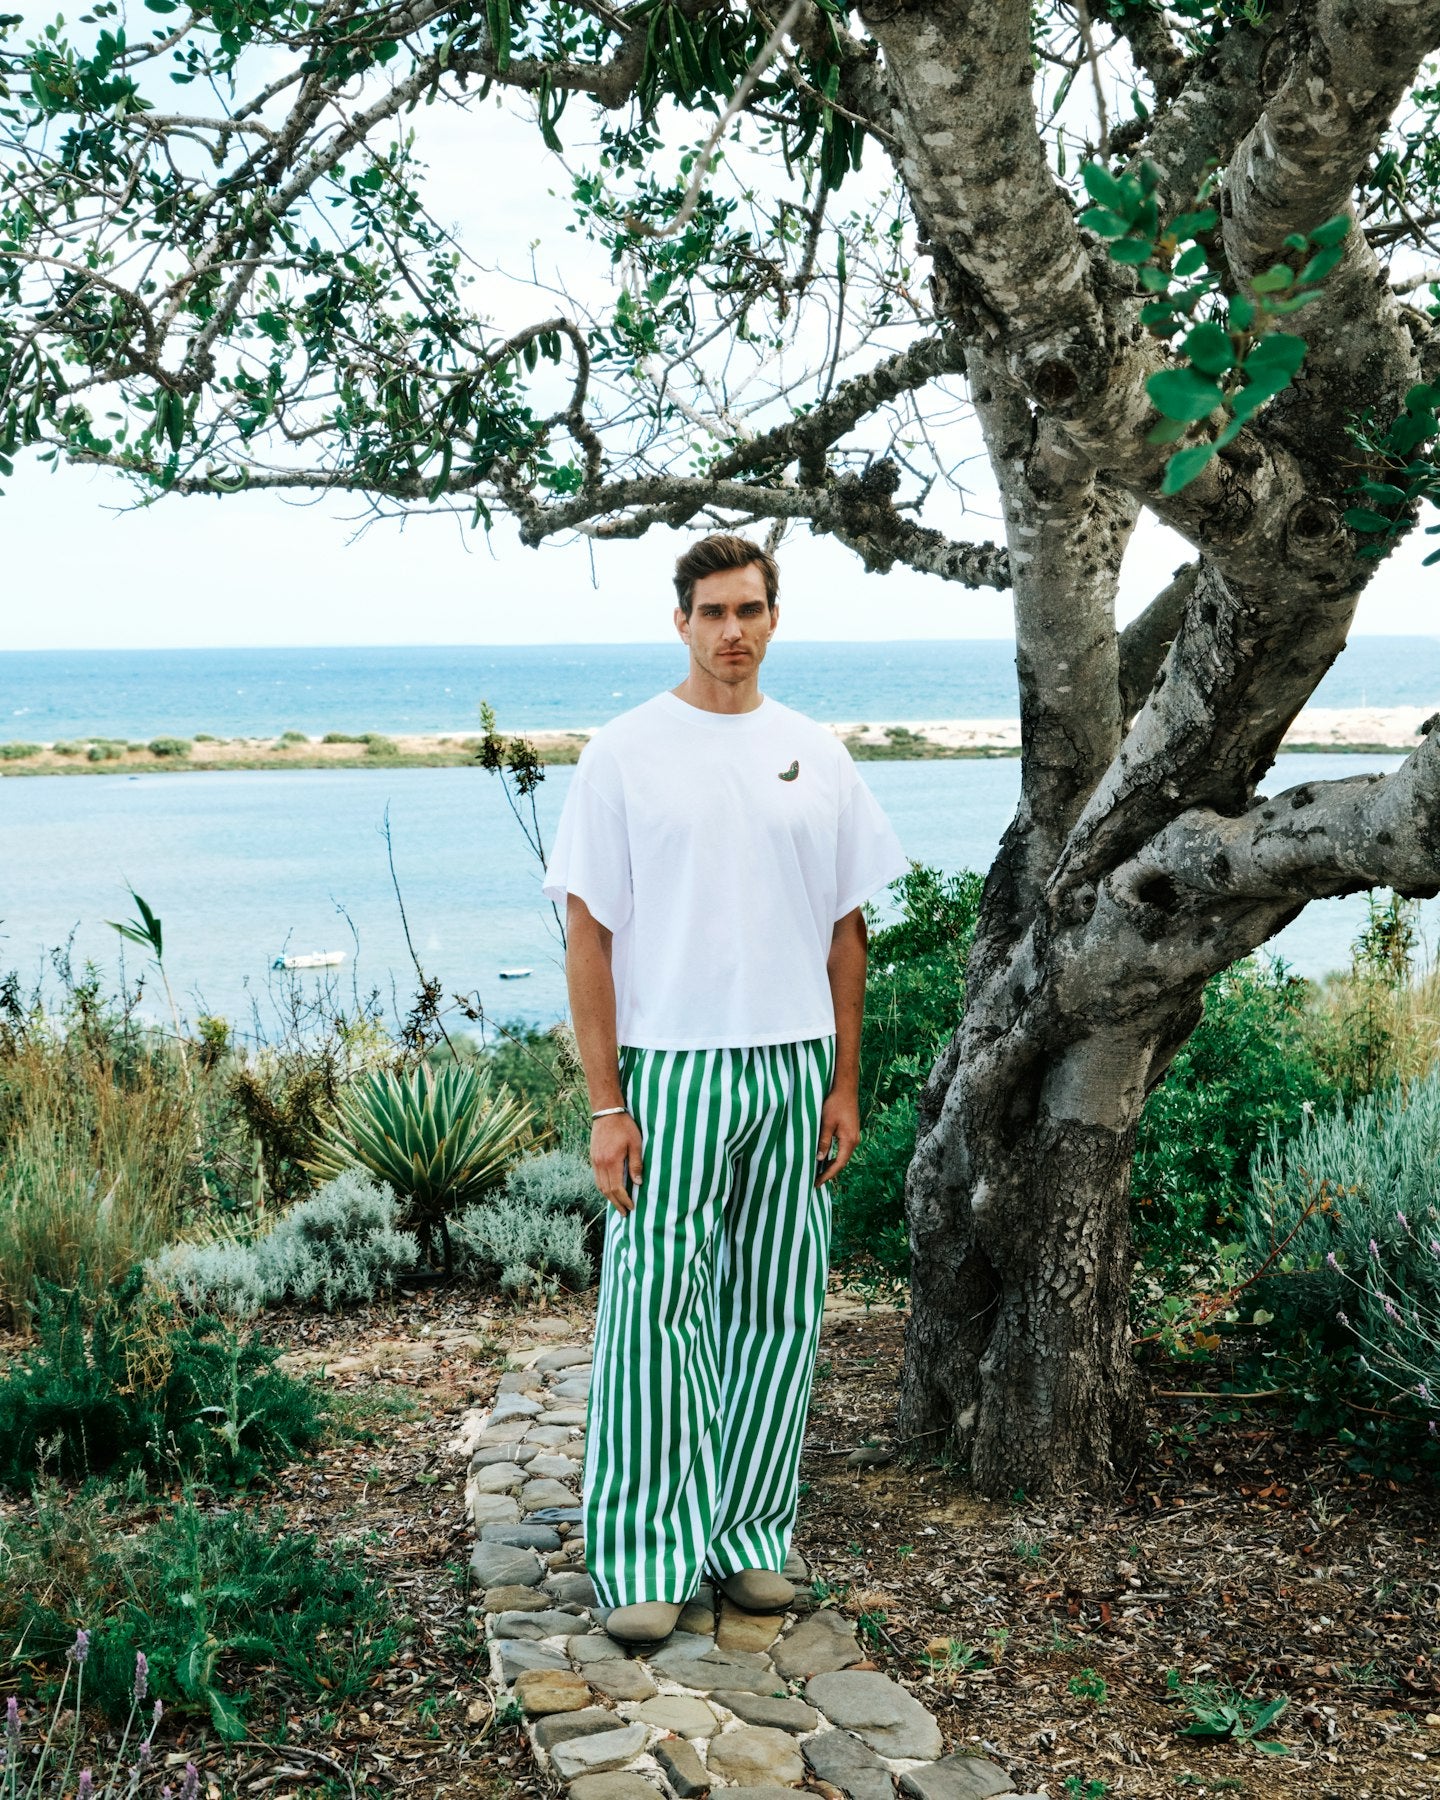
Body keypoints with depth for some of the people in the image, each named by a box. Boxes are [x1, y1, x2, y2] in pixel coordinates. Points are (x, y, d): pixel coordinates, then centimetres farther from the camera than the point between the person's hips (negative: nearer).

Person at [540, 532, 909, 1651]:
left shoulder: (816, 756, 9)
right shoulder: (626, 753, -2)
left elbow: (844, 930, 12)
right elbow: (588, 933, -4)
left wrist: (845, 1084, 7)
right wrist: (605, 1105, -10)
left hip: (795, 1068, 4)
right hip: (672, 1067, -4)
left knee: (778, 1311, 9)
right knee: (655, 1309, -4)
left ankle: (747, 1534, 23)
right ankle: (645, 1559, 7)